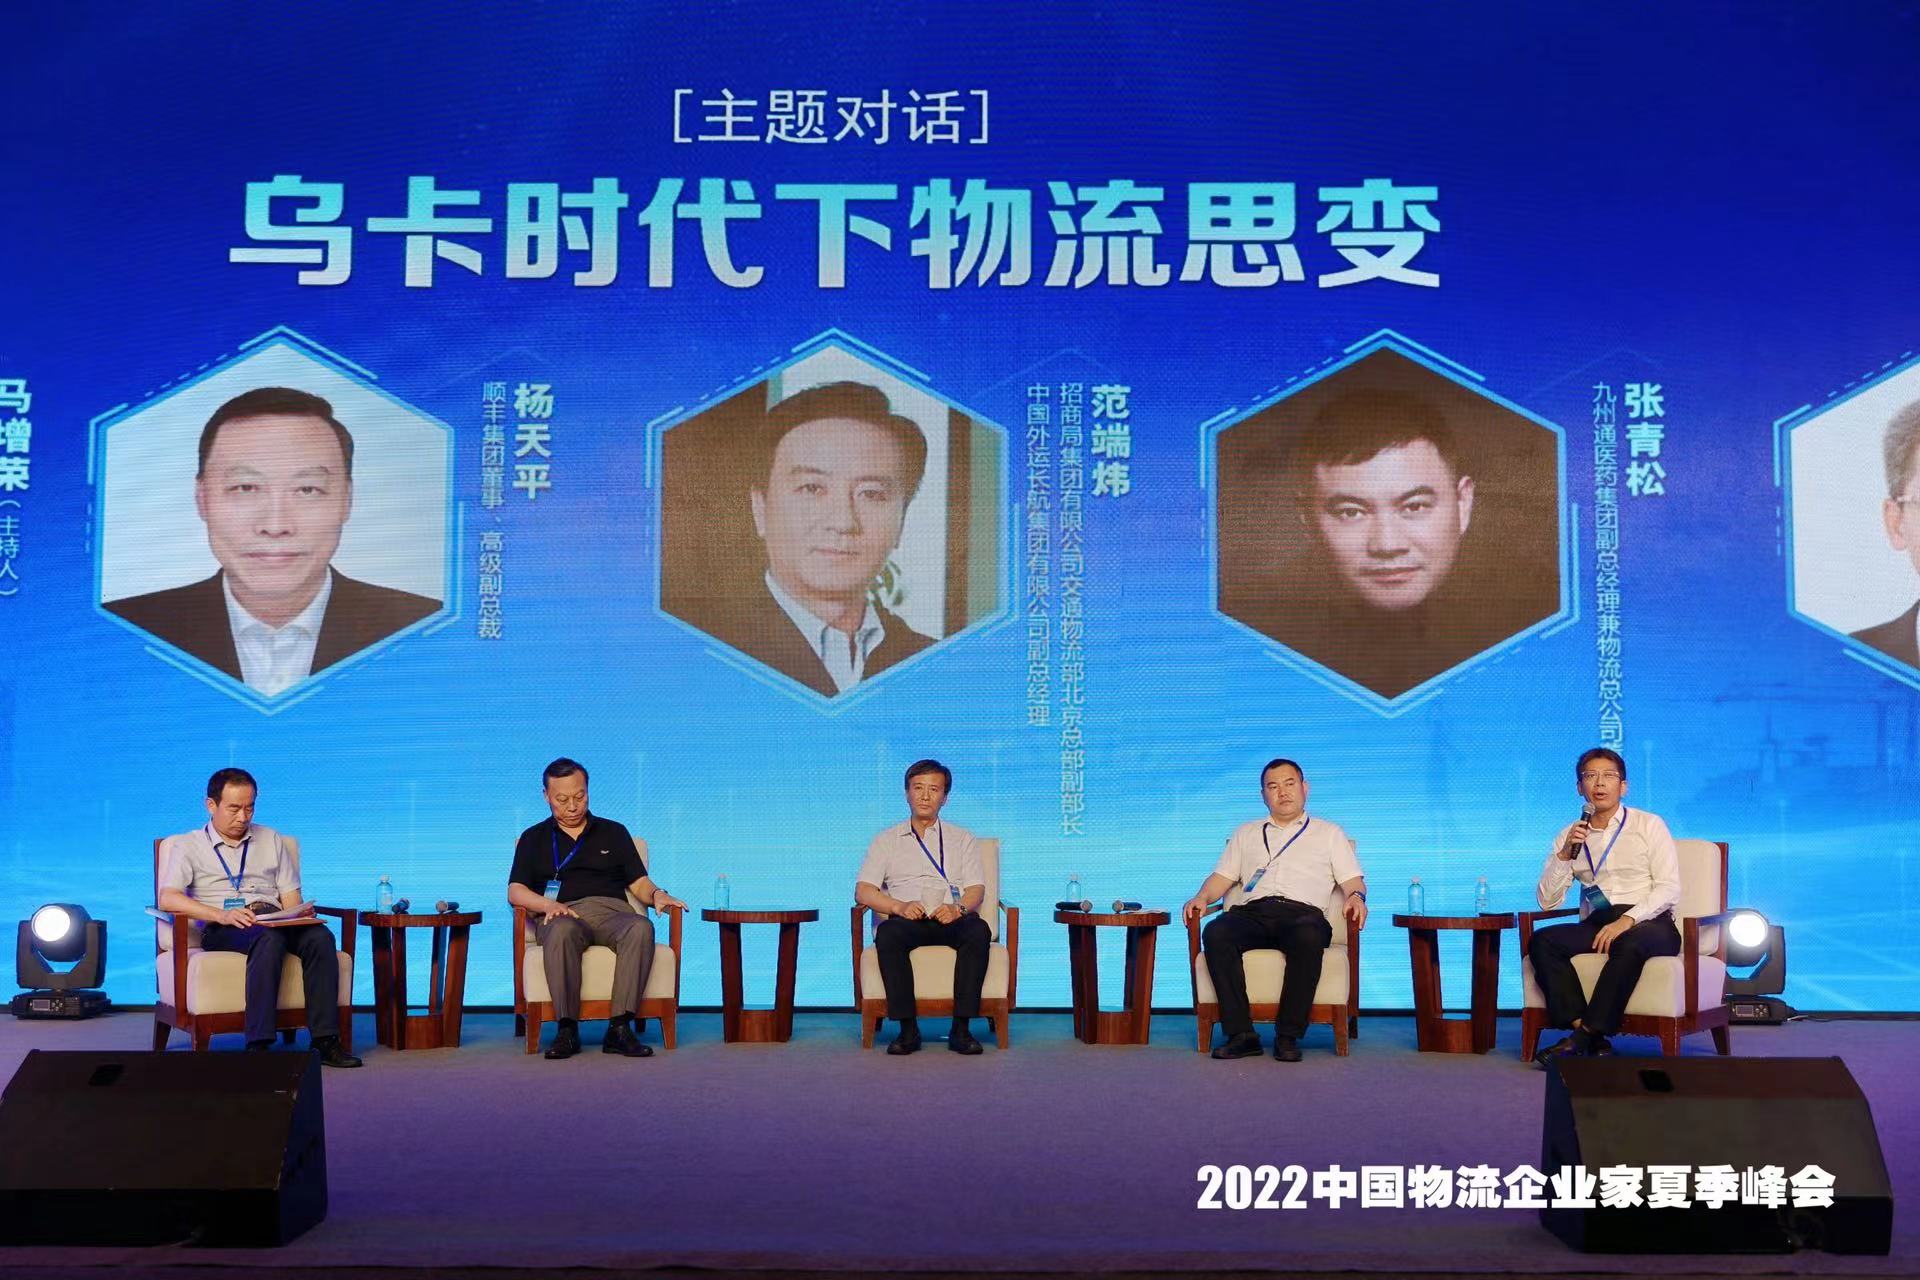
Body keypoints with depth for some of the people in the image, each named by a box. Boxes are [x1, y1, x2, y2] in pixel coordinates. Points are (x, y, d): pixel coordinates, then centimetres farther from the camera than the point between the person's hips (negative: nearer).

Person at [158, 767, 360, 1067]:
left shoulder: (271, 840, 25)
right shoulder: (188, 845, 13)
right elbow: (167, 898, -4)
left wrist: (300, 912, -7)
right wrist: (222, 915, -19)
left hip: (275, 922, 4)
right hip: (221, 930, -4)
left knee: (320, 936, -30)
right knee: (269, 938, -39)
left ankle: (324, 1039, -33)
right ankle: (258, 1045, -43)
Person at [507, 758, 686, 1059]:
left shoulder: (614, 832, 25)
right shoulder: (533, 838, 22)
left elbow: (639, 883, 19)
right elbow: (515, 891, 9)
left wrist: (657, 894, -5)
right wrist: (548, 905, -12)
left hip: (611, 912, 1)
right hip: (562, 916, -1)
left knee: (641, 927, -36)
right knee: (561, 931, -40)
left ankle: (620, 1028, -40)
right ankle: (567, 1029, -37)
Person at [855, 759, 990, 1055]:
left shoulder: (962, 838, 22)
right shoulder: (886, 840, 20)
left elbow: (977, 889, 10)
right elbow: (863, 892, 7)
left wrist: (958, 909, -15)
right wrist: (899, 907, -13)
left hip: (951, 919, 0)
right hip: (906, 919, 0)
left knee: (979, 929, -34)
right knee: (888, 933, -36)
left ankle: (961, 1028, -33)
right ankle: (907, 1028, -32)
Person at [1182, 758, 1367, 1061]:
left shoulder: (1329, 833, 26)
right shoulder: (1246, 834, 31)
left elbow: (1352, 879, 16)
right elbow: (1222, 877, 23)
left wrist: (1356, 896, -8)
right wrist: (1202, 897, 2)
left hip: (1302, 912, -2)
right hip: (1251, 912, 2)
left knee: (1309, 937, -40)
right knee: (1216, 933, -34)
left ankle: (1288, 1036, -33)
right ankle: (1241, 1034, -33)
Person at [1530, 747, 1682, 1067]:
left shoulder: (1649, 825, 8)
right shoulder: (1569, 836, 16)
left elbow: (1669, 888, -3)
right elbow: (1547, 901, 9)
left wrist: (1628, 920, -18)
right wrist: (1565, 854, -6)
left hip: (1648, 923, -3)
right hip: (1595, 926, 3)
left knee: (1629, 944, -38)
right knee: (1542, 941, -25)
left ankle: (1585, 1037, -35)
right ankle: (1589, 1036, -34)